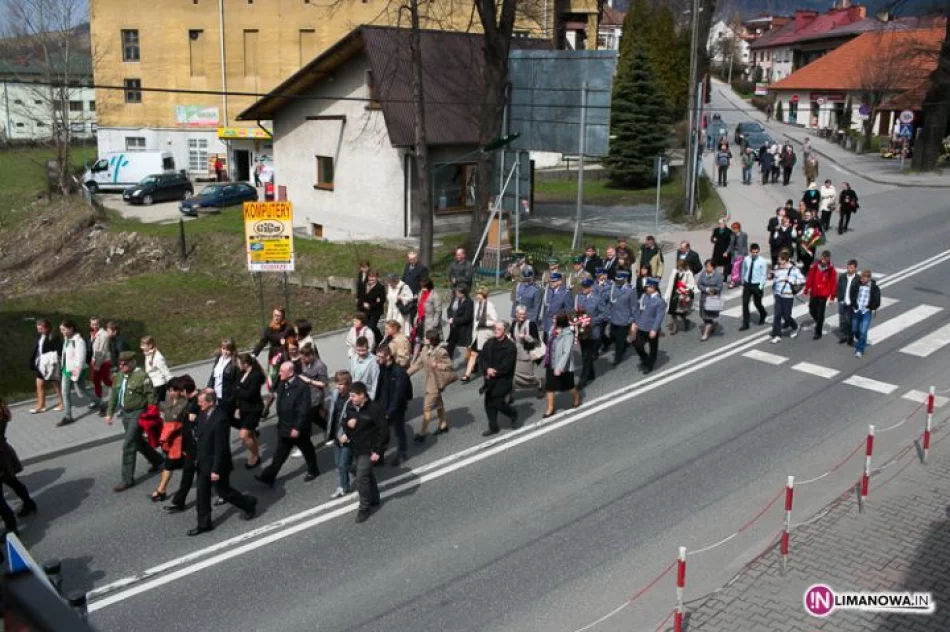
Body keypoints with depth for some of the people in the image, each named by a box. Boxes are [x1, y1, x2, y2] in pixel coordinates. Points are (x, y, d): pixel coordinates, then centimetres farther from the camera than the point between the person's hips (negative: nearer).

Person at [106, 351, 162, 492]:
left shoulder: (141, 377, -16)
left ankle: (127, 479, 2)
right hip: (125, 414, 8)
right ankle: (158, 461, 42)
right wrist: (110, 413, 13)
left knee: (128, 445, -9)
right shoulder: (118, 376, 6)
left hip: (138, 414, -8)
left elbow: (151, 397, -15)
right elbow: (114, 396, 14)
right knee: (138, 442, 20)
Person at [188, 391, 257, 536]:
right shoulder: (203, 413, -2)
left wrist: (216, 470, -22)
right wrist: (197, 458, 16)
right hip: (202, 463, 8)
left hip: (216, 464, -8)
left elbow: (220, 447, -25)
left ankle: (249, 504, 32)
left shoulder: (220, 419, -28)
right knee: (202, 493, 12)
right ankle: (204, 524, 24)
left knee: (223, 492, 9)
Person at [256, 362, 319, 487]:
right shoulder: (282, 384, 1)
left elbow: (303, 411, -24)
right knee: (280, 453, 12)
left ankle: (313, 471, 35)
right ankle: (268, 477, 13)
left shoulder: (302, 387, -24)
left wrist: (297, 428, -23)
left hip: (298, 427, -7)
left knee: (306, 450, 15)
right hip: (284, 426, 7)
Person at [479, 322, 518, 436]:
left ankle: (513, 414, 21)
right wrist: (487, 369, -16)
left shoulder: (510, 346, -13)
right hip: (490, 379, 6)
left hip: (503, 379, -6)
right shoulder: (489, 343, 6)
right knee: (489, 403, 8)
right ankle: (493, 427, 21)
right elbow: (481, 358, 2)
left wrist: (494, 372, -13)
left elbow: (507, 366, -17)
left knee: (497, 403, -8)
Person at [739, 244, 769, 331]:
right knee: (745, 303, -2)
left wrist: (760, 286, -15)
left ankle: (763, 315, 44)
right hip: (747, 284, 3)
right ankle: (745, 324, 6)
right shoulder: (746, 259, -3)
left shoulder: (762, 261, -12)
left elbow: (764, 275, -9)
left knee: (757, 303, 10)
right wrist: (743, 282, 13)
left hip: (757, 285, -3)